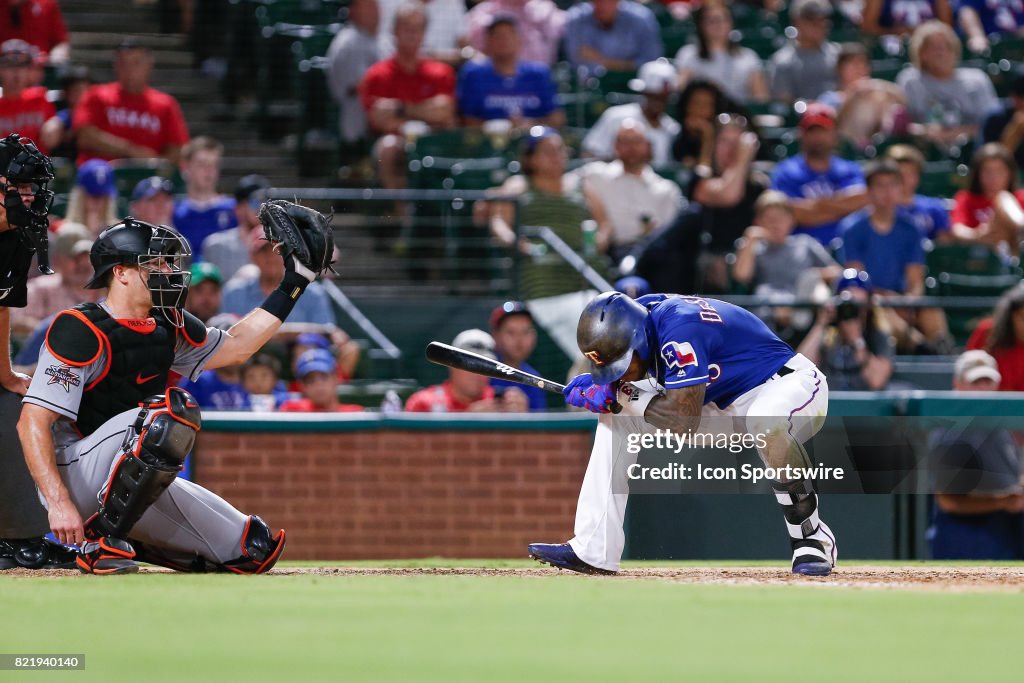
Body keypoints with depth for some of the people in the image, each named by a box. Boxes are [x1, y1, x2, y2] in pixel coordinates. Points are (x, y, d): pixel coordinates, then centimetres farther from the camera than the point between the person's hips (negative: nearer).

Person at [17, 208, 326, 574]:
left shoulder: (167, 328, 8)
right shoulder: (82, 332, -16)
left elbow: (234, 347, 25)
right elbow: (33, 423, -22)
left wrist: (292, 284, 20)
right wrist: (60, 504, -31)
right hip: (73, 478, -8)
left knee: (256, 548, 1)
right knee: (172, 412, -33)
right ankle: (100, 543, -22)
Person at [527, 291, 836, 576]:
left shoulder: (680, 327, -34)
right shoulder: (632, 317, -9)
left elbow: (683, 421, -37)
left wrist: (625, 394, -26)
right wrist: (594, 384, -10)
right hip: (723, 405, 9)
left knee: (768, 423, -44)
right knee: (615, 416, 1)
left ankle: (811, 541, -25)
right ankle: (593, 551, 0)